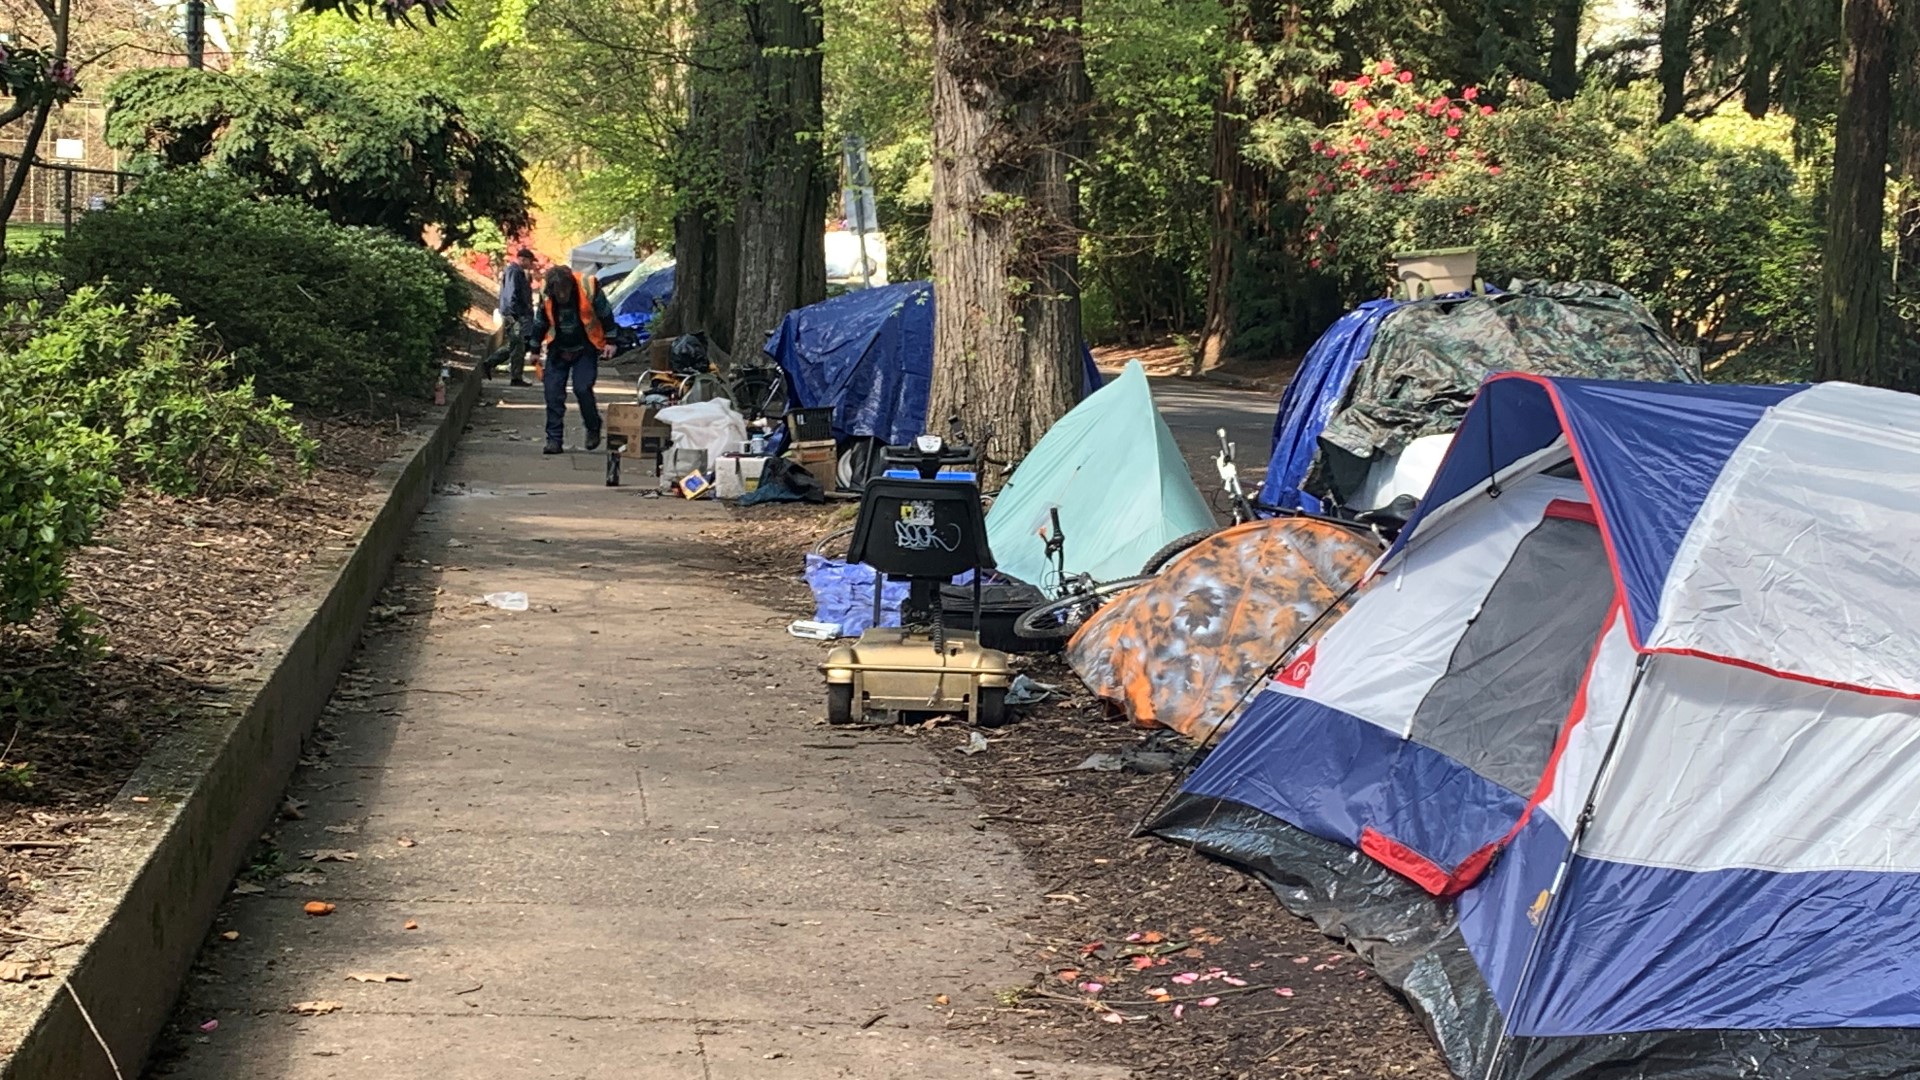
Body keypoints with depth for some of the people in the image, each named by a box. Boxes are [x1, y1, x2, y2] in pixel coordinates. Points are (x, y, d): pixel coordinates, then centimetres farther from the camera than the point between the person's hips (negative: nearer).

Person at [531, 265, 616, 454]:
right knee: (553, 392, -5)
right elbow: (540, 324, 7)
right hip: (558, 350, 3)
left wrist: (609, 341, -6)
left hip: (585, 349, -3)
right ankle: (554, 439, 2)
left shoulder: (588, 289, -20)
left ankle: (593, 428, 9)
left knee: (582, 389, -15)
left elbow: (606, 315, -7)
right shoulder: (546, 296, -10)